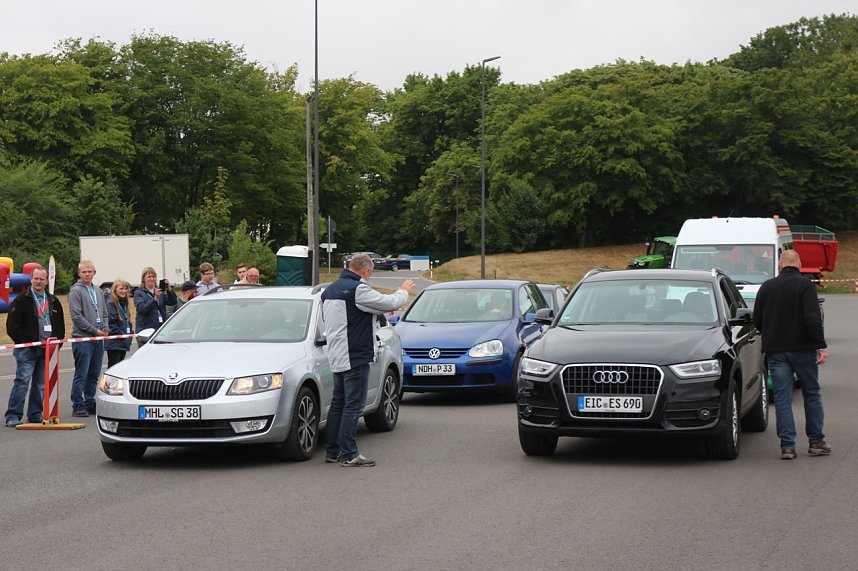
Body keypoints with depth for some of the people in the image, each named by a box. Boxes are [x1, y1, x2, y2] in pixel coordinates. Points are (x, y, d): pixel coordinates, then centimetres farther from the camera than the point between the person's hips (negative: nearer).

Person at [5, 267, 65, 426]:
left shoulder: (53, 302, 15)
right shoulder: (21, 301, -2)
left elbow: (60, 326, 20)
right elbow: (12, 326, -7)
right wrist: (25, 343, -12)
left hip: (46, 349, 5)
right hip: (27, 349, -5)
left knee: (40, 383, 8)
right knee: (23, 380, -11)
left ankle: (35, 414, 17)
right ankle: (13, 415, -9)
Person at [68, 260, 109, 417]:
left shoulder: (98, 292, 18)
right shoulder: (76, 291, -5)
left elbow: (104, 313, 22)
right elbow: (76, 316, -12)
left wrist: (105, 329, 3)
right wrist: (95, 330, -13)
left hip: (99, 339, 7)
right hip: (82, 338, -7)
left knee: (94, 375, 10)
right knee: (81, 374, -7)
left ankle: (90, 403, 17)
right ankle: (78, 406, -4)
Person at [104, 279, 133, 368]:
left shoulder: (124, 303, 17)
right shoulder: (110, 303, -12)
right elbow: (110, 323, -18)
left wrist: (131, 330, 8)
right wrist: (121, 335, -17)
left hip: (123, 343, 9)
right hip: (114, 343, -9)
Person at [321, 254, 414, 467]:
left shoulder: (329, 290, 13)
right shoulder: (358, 290, -16)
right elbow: (390, 303, -14)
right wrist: (404, 291, 7)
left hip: (336, 357, 9)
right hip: (355, 357, -9)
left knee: (338, 403, 16)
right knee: (353, 405, -6)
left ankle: (332, 451, 20)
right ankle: (349, 455, -6)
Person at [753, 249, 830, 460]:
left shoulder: (766, 287, 5)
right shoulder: (804, 285, -8)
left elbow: (757, 321, 11)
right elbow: (813, 318, -17)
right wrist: (821, 346, -15)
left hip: (775, 350, 3)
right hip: (803, 348, -3)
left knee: (782, 398, 3)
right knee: (812, 395, 11)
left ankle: (787, 446, -1)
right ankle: (816, 442, 14)